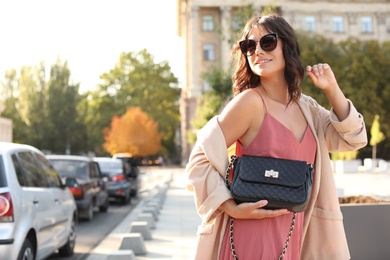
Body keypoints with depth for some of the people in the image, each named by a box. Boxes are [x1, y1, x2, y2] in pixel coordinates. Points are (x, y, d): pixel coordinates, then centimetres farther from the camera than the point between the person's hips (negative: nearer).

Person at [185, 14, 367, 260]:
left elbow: (353, 138, 12)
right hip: (253, 234, -6)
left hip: (293, 235, 7)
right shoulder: (250, 101, -13)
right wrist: (233, 208, -20)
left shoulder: (305, 106, 7)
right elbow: (201, 159, -12)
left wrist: (332, 89, 1)